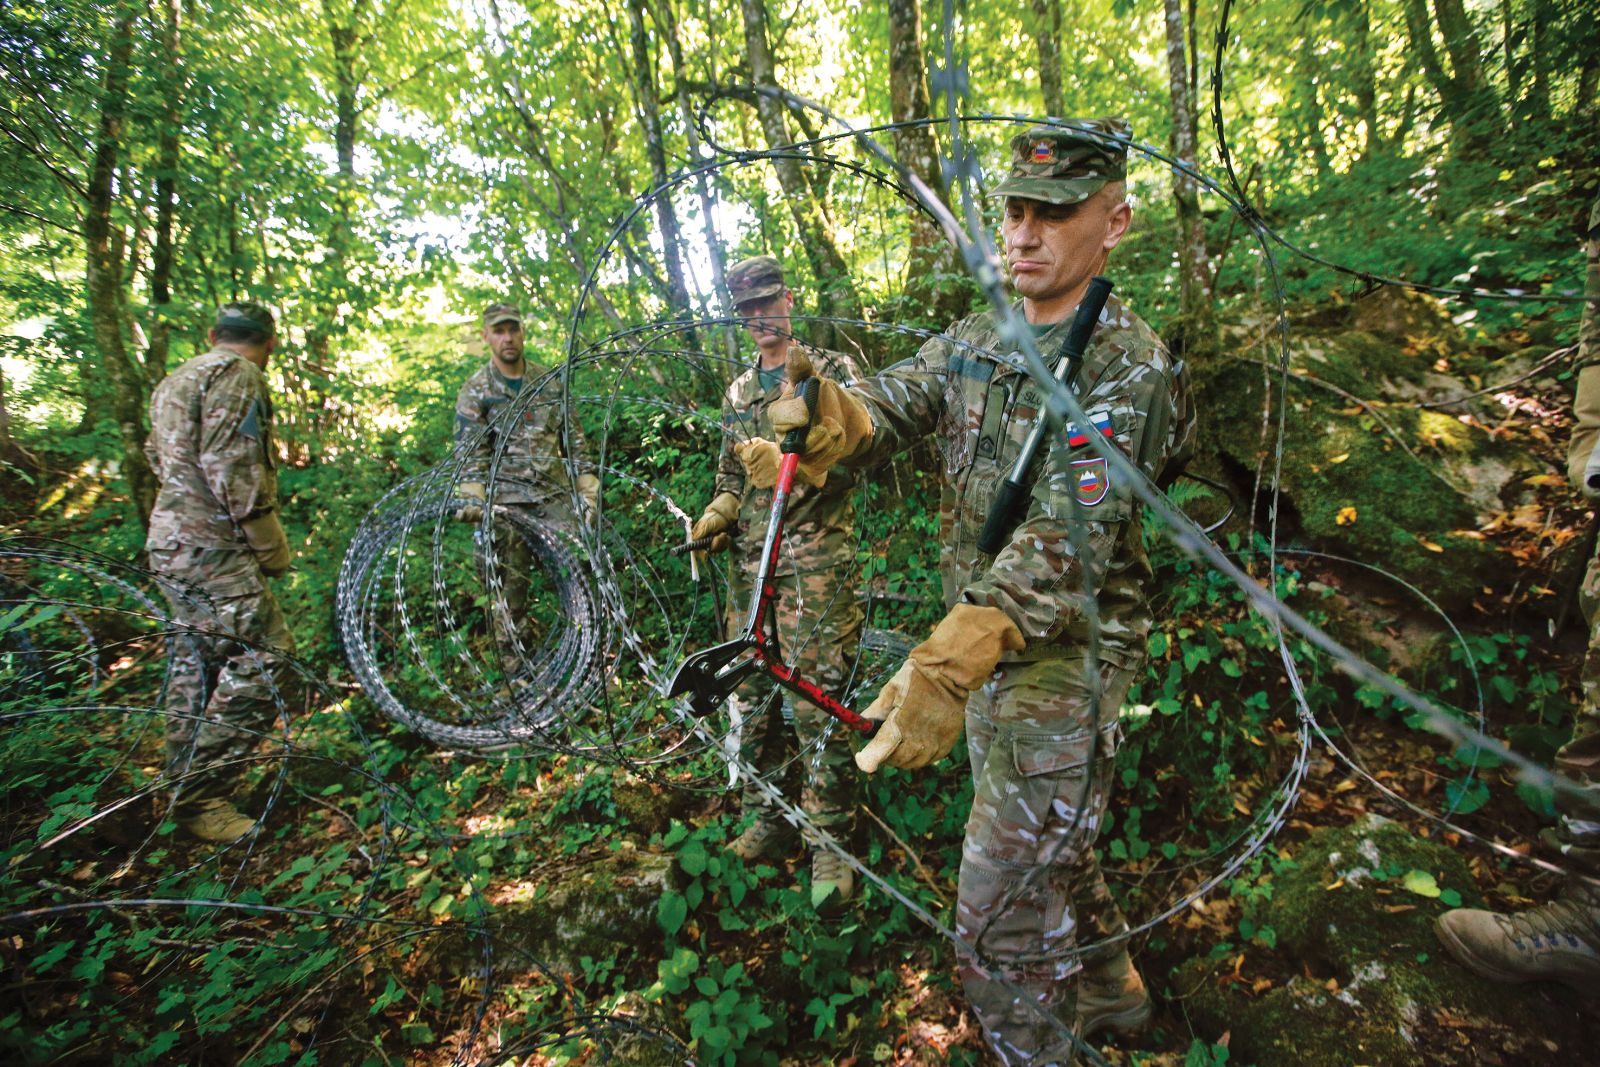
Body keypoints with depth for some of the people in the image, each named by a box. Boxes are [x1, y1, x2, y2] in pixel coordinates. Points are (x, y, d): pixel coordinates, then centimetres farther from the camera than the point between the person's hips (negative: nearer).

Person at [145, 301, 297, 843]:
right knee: (265, 658, -10)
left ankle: (187, 787, 29)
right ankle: (203, 797, -7)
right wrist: (273, 549, -13)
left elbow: (158, 456, 28)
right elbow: (233, 469, -20)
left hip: (170, 542, 10)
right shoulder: (238, 374, -10)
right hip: (210, 547, -10)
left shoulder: (174, 381, 21)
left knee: (198, 660, 18)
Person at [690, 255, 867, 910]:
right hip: (750, 562, 6)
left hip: (817, 560, -6)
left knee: (817, 699, -5)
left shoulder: (834, 370, 2)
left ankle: (828, 840, 11)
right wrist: (716, 516, 4)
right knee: (753, 694, 12)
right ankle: (766, 816, 29)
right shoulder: (737, 394, 19)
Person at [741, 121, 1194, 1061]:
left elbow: (1069, 535, -30)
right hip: (982, 643, 8)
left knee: (1002, 913, -1)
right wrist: (821, 410, -33)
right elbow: (885, 410, -9)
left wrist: (948, 664, -41)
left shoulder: (1130, 365, -17)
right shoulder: (971, 343, 6)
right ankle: (1108, 990, 52)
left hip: (1064, 659, -7)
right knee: (1049, 841, 26)